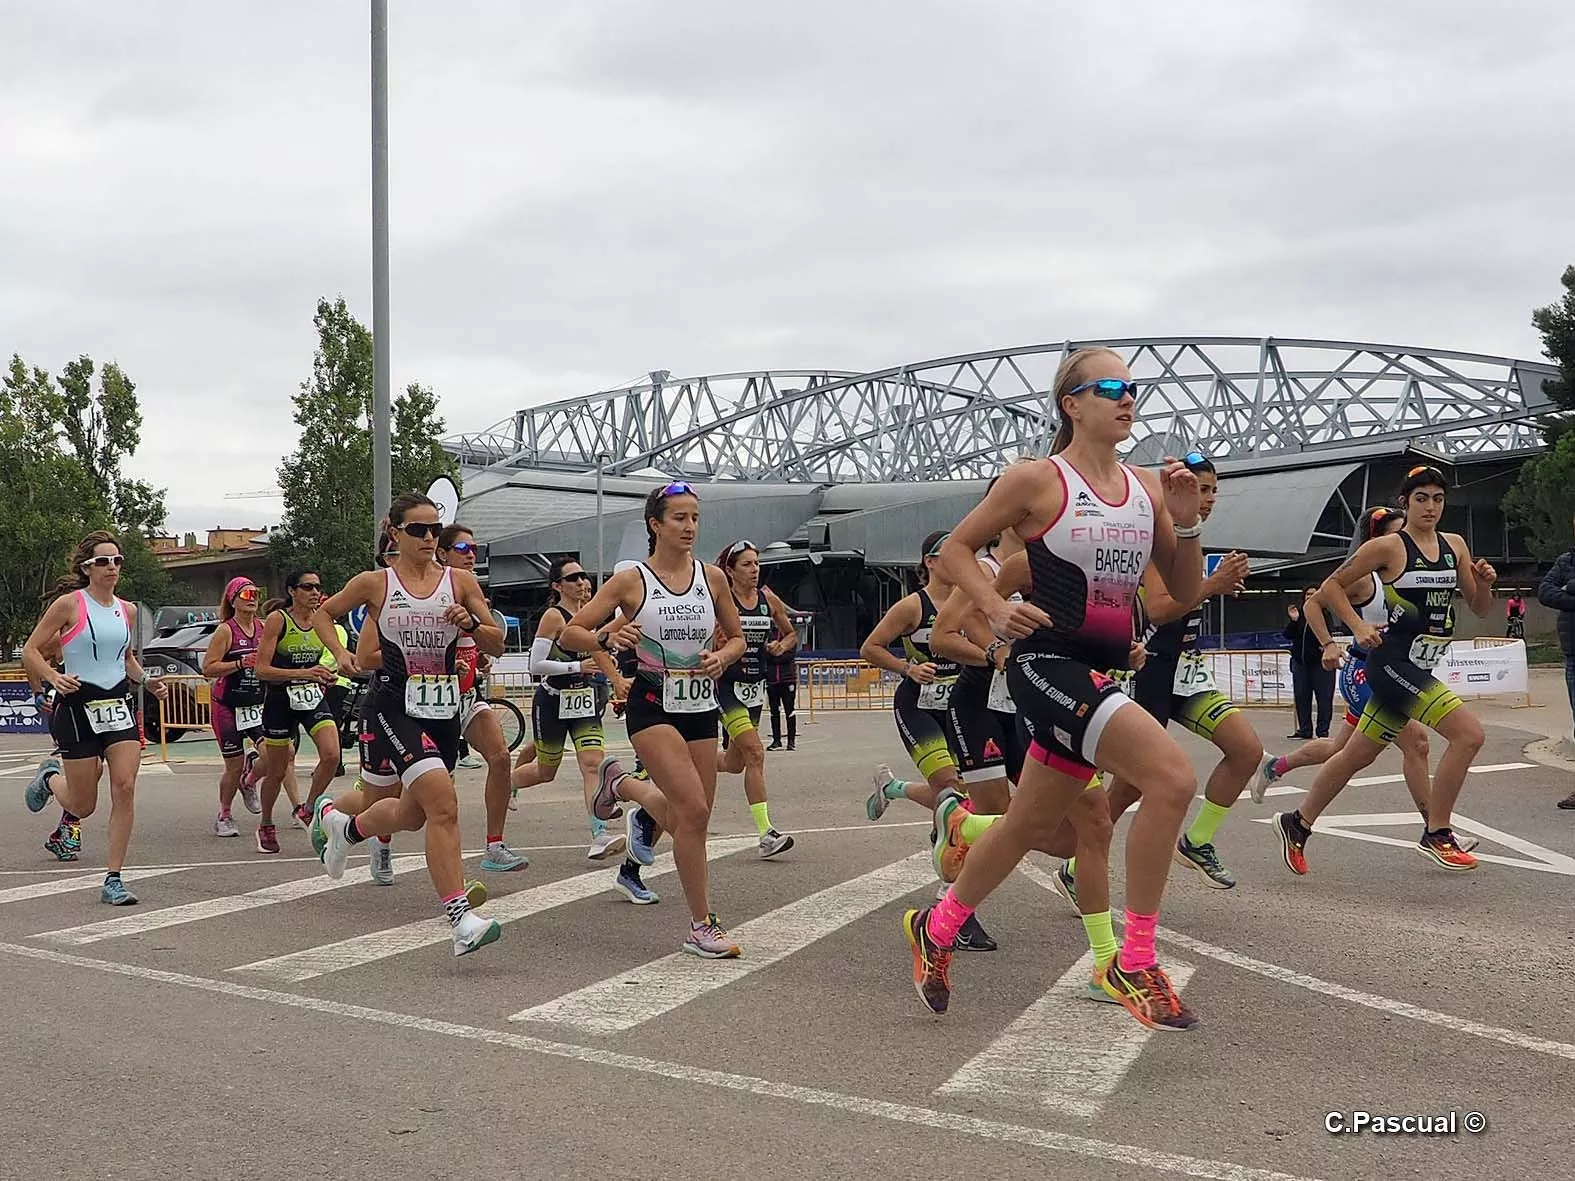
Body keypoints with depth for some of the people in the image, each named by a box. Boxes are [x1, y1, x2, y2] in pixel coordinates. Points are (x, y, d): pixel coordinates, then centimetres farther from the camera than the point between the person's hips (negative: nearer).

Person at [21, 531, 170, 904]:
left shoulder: (127, 610, 10)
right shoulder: (69, 604, -6)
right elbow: (29, 651, -4)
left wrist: (146, 680, 9)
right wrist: (54, 677, -21)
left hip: (119, 702, 4)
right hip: (78, 705, -4)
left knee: (125, 788, -12)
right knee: (84, 806, 3)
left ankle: (113, 880, -5)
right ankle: (49, 782, 40)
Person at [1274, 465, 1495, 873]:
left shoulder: (1454, 545, 10)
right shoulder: (1388, 547, -8)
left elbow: (1480, 608, 13)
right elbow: (1331, 586, -2)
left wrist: (1484, 584, -7)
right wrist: (1359, 627, -13)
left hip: (1420, 667, 7)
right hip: (1394, 660, -7)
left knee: (1357, 755, 14)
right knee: (1468, 734, -18)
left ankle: (1297, 824, 28)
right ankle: (1436, 835, -7)